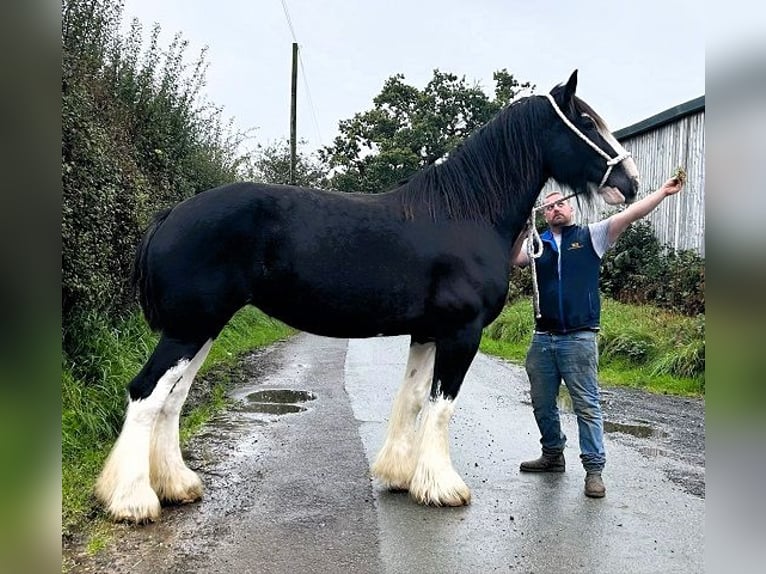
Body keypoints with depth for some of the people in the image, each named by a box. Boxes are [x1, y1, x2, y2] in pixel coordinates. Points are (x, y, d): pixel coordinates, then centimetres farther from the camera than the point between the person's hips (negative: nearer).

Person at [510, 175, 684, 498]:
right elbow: (515, 259, -7)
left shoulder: (591, 237, 5)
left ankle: (594, 470, 7)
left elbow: (628, 215, -4)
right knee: (542, 404, 15)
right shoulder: (537, 243, 11)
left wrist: (663, 192, -11)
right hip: (543, 338, 4)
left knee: (587, 406, -1)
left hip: (579, 338, -4)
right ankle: (553, 455, 33)